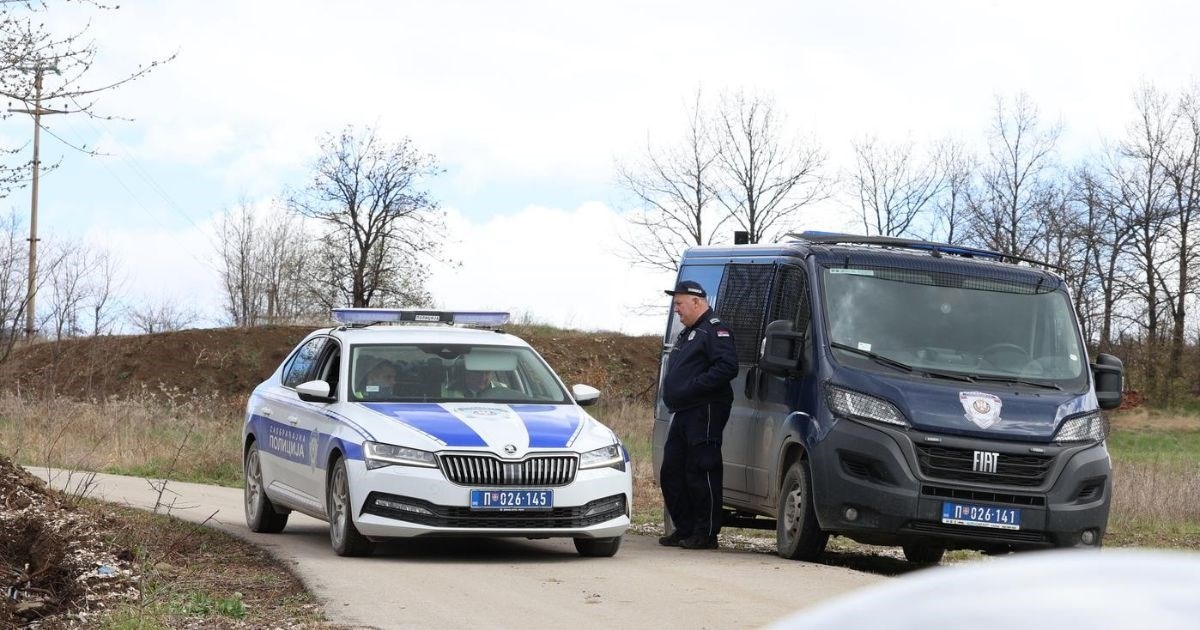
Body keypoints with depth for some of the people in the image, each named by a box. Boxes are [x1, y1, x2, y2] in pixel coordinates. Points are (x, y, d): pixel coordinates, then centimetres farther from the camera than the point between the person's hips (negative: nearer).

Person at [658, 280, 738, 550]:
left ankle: (706, 534, -6)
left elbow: (727, 367, -21)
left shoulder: (715, 331, -8)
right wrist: (673, 393, 11)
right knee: (671, 472, 10)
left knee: (701, 472, -9)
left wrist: (693, 387, -22)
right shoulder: (686, 334, 24)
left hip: (705, 411, -11)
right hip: (683, 414, 11)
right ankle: (684, 529, 17)